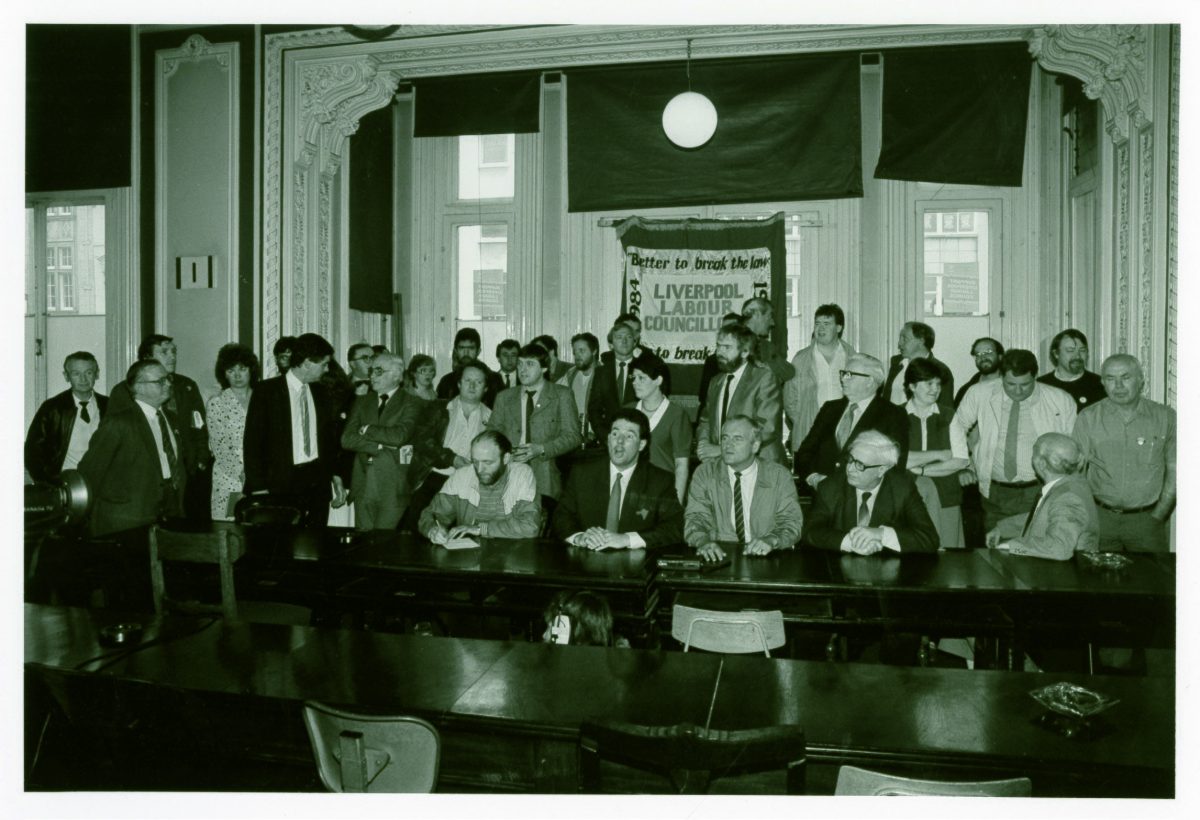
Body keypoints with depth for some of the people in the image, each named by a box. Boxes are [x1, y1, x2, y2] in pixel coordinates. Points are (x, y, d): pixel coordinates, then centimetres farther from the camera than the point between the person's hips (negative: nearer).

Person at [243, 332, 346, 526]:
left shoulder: (321, 392, 11)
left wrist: (335, 476, 13)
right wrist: (258, 488, -9)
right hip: (282, 485, -4)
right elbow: (252, 442, -4)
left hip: (318, 482, 4)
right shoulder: (266, 390, -3)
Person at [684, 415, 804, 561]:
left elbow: (791, 522, 0)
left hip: (765, 561, 1)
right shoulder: (704, 474, 5)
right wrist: (703, 541, -26)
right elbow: (695, 518, -4)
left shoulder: (779, 477, 5)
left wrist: (772, 540, -22)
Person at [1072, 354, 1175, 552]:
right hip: (1100, 517, 0)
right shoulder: (1088, 418, 2)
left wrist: (1157, 517, -1)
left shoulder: (1165, 417, 3)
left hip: (1146, 519, 0)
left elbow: (1174, 471, 5)